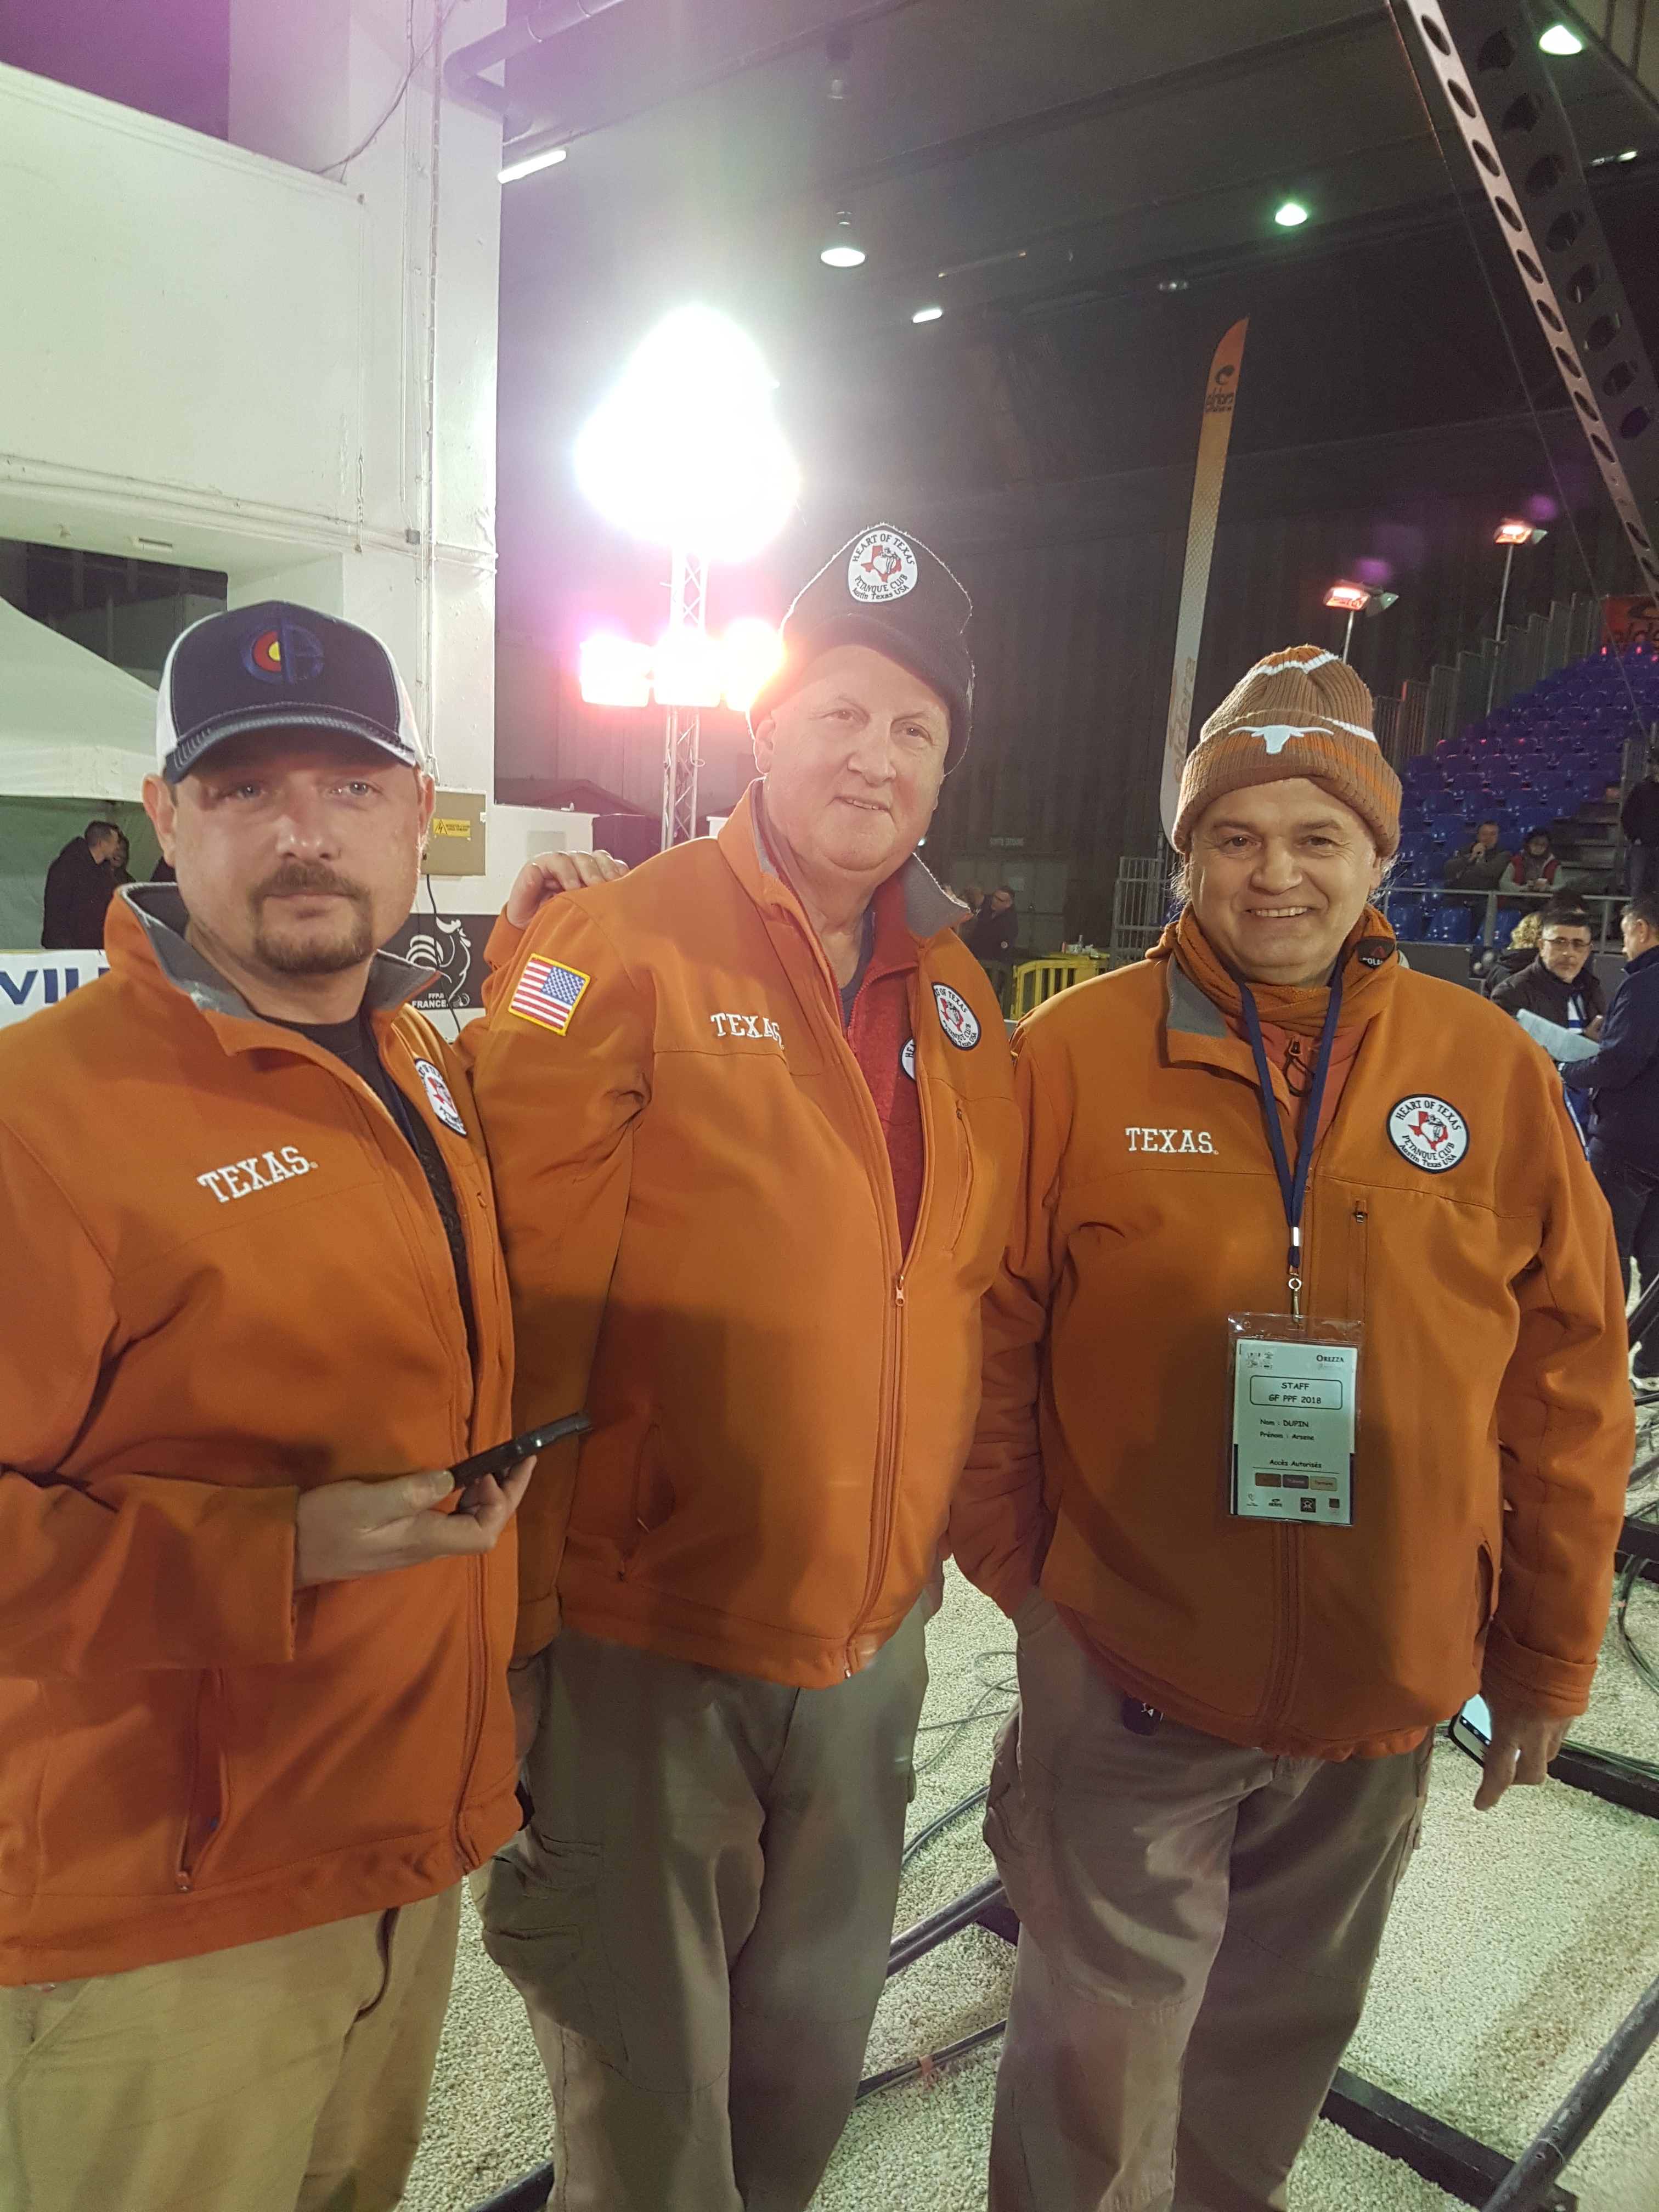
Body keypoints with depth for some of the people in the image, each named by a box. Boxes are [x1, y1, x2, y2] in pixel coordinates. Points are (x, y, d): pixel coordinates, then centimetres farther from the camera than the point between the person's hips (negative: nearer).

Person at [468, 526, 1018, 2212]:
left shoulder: (954, 993, 5)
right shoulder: (611, 953, -14)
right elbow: (525, 1306, -15)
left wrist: (934, 1532, 12)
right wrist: (515, 1614, -13)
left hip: (873, 1637, 6)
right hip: (639, 1644, -5)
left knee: (809, 2064, 26)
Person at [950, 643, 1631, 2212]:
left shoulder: (1491, 1069, -3)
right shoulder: (1074, 1052, -10)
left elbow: (1566, 1384, 2)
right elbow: (991, 1341, -5)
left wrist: (1549, 1652, 6)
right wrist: (1020, 1577, -3)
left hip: (1391, 1686, 3)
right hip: (1125, 1673, -3)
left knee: (1284, 2029, 24)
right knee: (1103, 2057, 11)